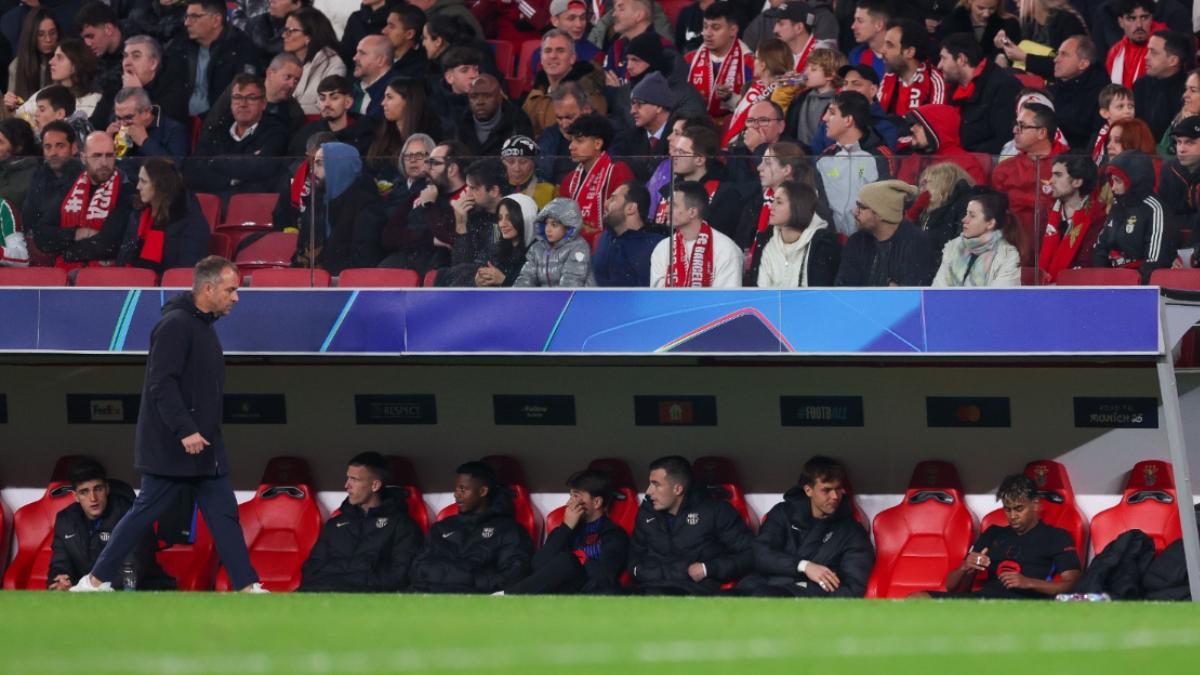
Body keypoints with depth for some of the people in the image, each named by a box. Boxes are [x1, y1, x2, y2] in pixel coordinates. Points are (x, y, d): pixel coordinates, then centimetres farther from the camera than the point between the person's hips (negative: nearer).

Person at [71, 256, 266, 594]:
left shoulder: (203, 326, 15)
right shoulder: (176, 325, -15)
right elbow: (161, 384, -23)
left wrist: (203, 432, 18)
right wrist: (185, 430, -27)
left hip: (202, 446, 9)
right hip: (170, 448, -9)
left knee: (224, 514, 4)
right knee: (145, 512, -2)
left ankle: (247, 586, 2)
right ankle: (97, 579, 8)